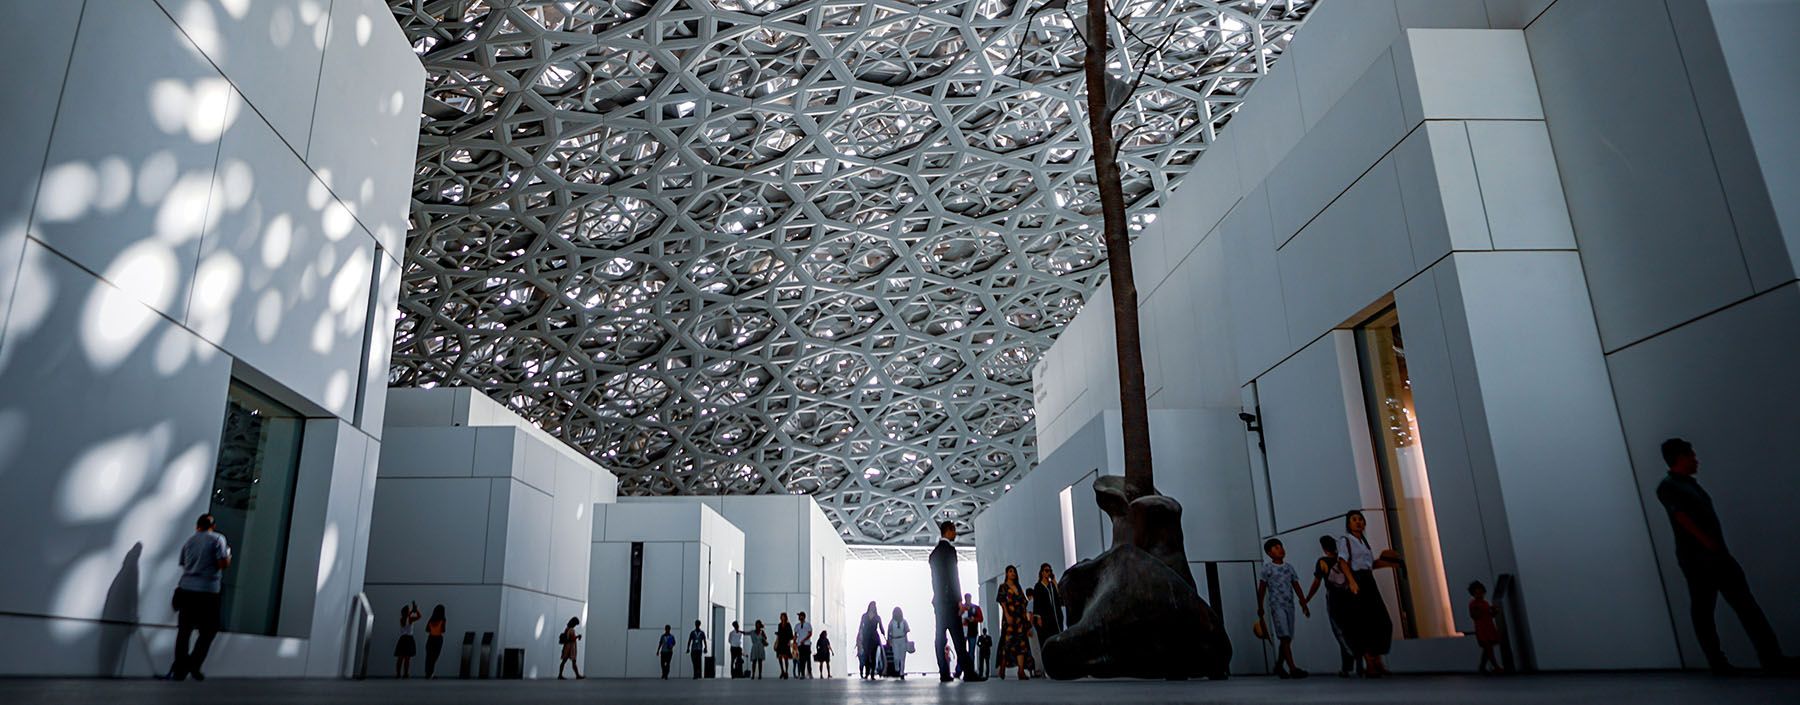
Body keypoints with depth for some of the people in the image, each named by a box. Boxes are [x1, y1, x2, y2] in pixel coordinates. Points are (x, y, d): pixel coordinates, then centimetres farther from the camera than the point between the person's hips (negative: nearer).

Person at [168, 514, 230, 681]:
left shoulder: (189, 540, 13)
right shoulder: (217, 539, -3)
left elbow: (183, 563, 15)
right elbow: (224, 564, -11)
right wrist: (228, 554, 9)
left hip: (186, 589, 5)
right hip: (208, 592, -5)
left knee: (184, 631, 8)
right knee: (207, 631, 7)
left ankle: (179, 670, 8)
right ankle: (193, 665, -2)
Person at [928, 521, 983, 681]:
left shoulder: (935, 552, 19)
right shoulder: (949, 549, -8)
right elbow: (952, 575, -13)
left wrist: (938, 597, 17)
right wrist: (958, 600, -12)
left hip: (938, 600, 9)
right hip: (949, 600, -9)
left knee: (940, 637, 3)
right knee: (958, 637, -11)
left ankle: (944, 673, 1)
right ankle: (968, 672, -14)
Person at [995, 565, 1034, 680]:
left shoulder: (1018, 587, 20)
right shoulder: (1003, 587, 5)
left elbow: (1023, 603, 18)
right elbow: (1002, 601, -6)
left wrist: (1026, 618, 10)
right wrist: (1007, 615, -19)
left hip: (1020, 617, 5)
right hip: (1009, 617, -5)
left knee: (1022, 642, -5)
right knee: (1008, 641, -7)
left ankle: (1021, 671, -11)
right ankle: (1002, 669, 5)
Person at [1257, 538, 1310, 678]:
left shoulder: (1289, 567, 13)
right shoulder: (1267, 568, -1)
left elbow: (1296, 586, 13)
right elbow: (1261, 589, 0)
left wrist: (1303, 603, 5)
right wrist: (1260, 607, -2)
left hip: (1289, 605, 6)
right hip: (1276, 605, -6)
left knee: (1287, 638, 8)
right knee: (1284, 636, -12)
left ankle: (1279, 666, 21)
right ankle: (1292, 668, -17)